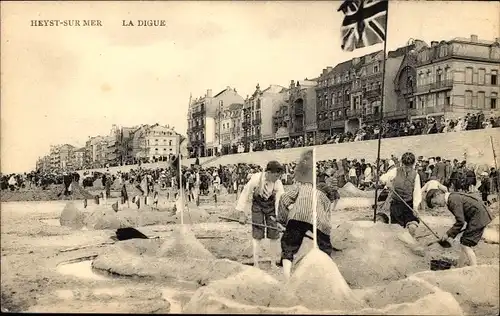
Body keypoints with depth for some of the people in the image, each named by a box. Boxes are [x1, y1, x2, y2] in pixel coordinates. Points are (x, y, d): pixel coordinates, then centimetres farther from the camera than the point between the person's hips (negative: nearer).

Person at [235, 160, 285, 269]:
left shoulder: (278, 184, -21)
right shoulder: (256, 178, -26)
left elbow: (281, 201, -22)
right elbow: (245, 194, -16)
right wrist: (242, 215, -14)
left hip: (271, 206, 2)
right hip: (257, 205, -2)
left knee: (274, 233, 0)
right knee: (257, 234, -6)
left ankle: (274, 262, 14)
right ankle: (256, 263, 4)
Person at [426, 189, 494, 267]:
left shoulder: (453, 200, -20)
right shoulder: (453, 198, 10)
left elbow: (460, 221, -22)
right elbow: (460, 219, 16)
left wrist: (449, 234, -14)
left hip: (478, 217, -10)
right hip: (478, 216, 10)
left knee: (466, 245, -9)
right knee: (464, 243, 14)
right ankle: (459, 268, 23)